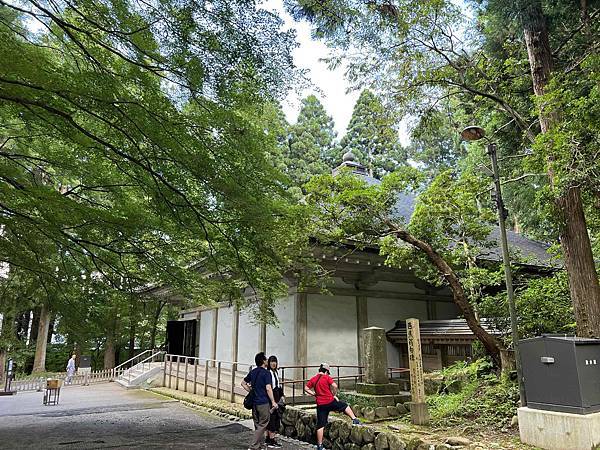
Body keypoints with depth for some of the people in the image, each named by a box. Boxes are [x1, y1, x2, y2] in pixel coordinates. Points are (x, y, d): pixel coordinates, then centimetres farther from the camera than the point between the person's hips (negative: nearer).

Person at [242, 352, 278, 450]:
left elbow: (243, 383, 17)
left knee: (257, 425, 17)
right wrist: (273, 402, -13)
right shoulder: (266, 373, -13)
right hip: (264, 402, -7)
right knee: (262, 425, 1)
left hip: (254, 402, 7)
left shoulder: (252, 372, 8)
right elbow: (268, 389, -19)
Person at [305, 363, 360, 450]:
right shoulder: (327, 377, -5)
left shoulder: (313, 379, 7)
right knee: (345, 406, 22)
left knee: (320, 425, 7)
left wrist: (314, 394, 7)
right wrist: (334, 395, -2)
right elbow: (335, 386, -17)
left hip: (320, 405, 3)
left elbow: (306, 388, 3)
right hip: (330, 401, -3)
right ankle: (354, 420, 18)